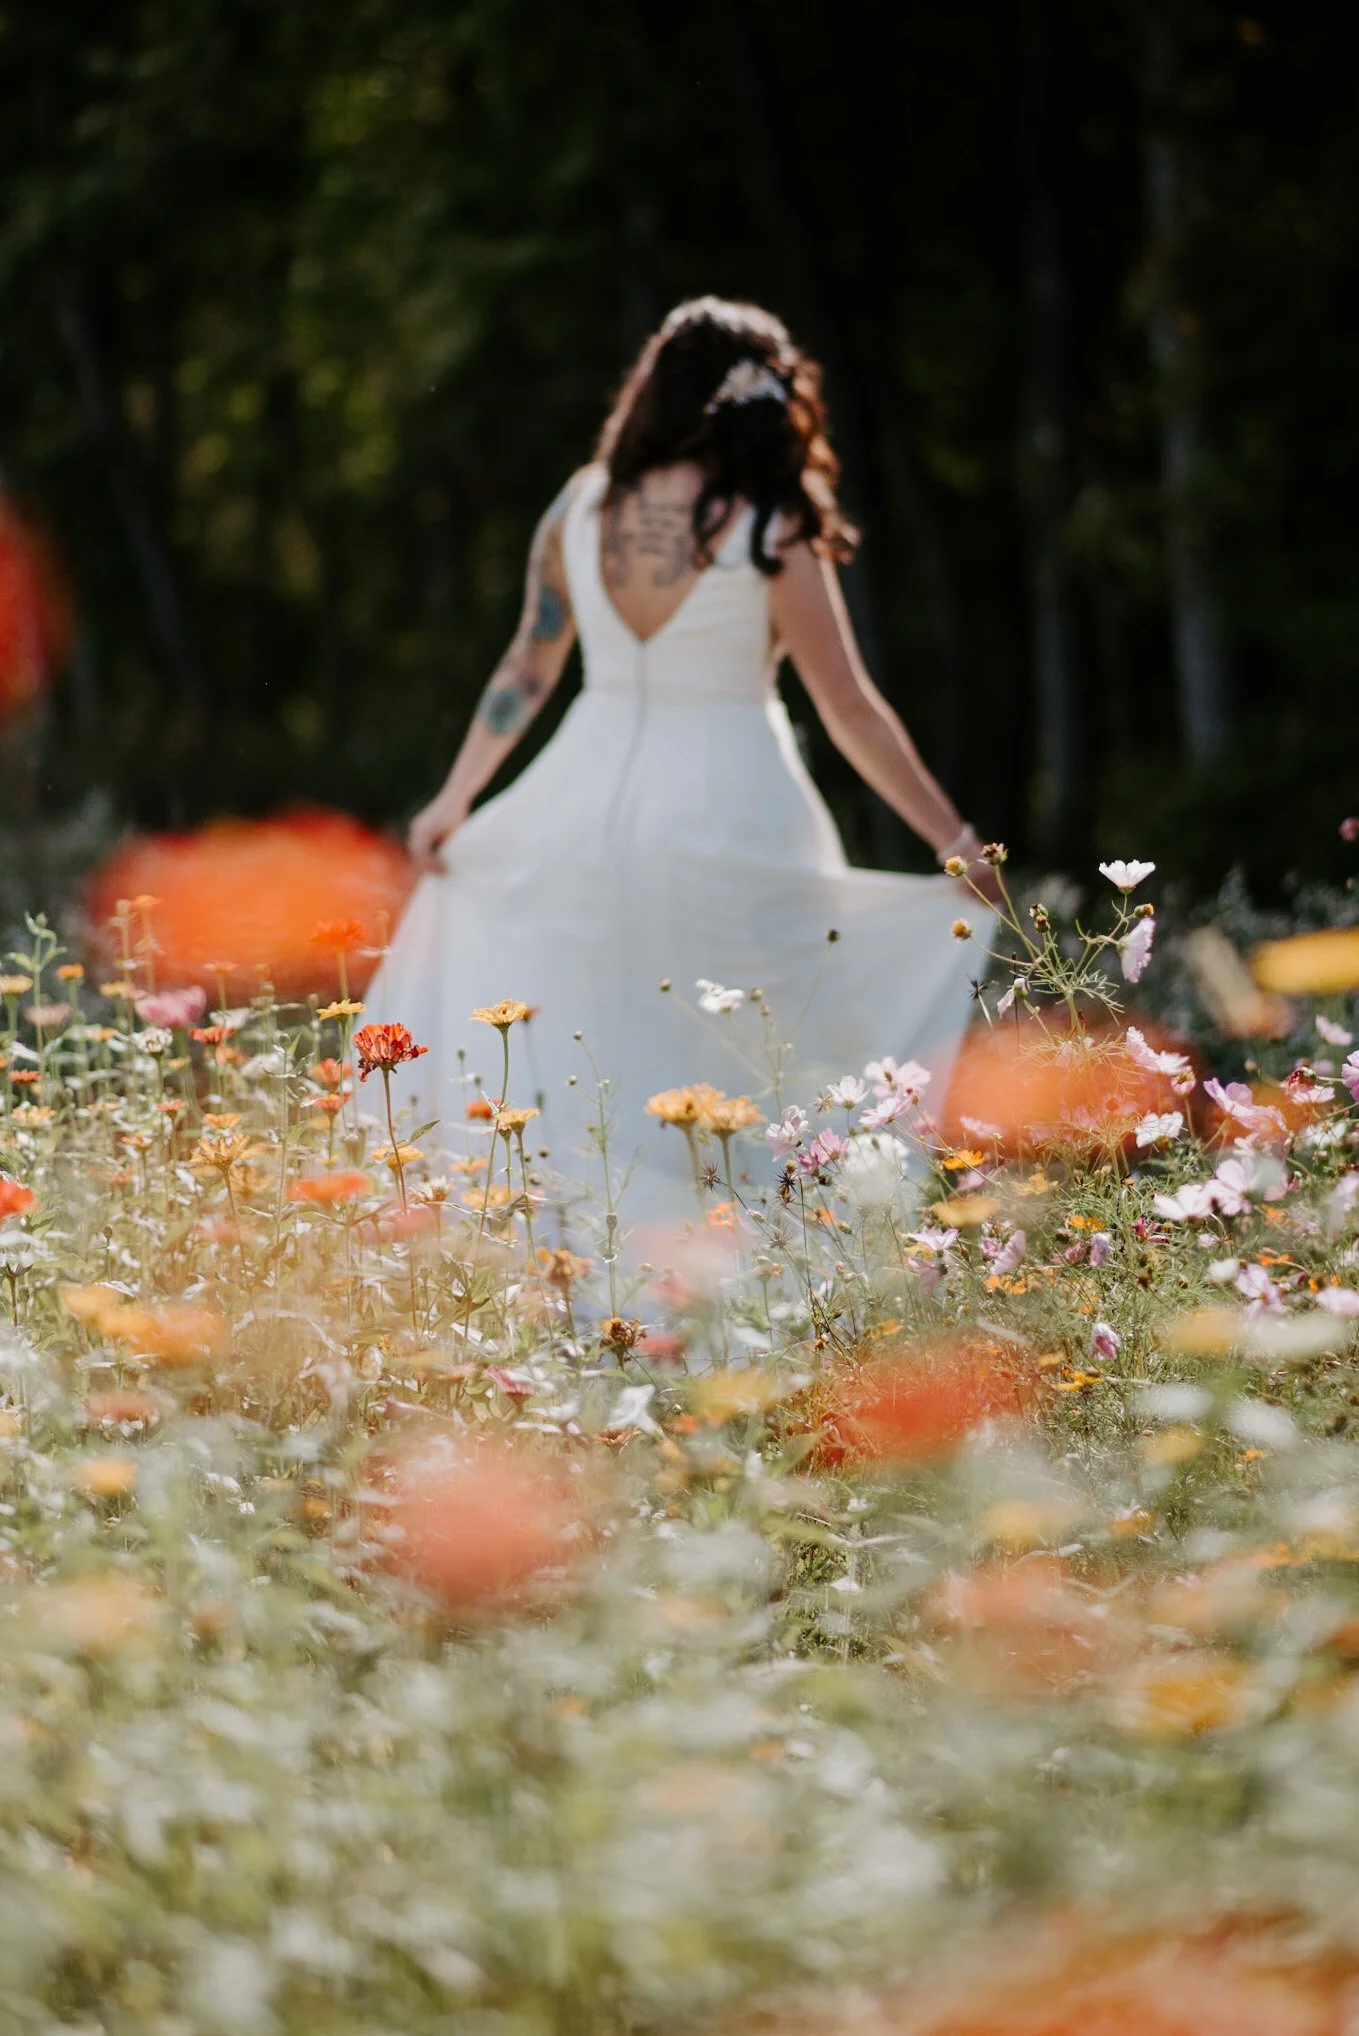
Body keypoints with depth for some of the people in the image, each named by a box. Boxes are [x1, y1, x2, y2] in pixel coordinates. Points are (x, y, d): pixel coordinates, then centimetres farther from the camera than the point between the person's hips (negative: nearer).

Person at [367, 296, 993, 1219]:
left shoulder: (582, 508, 0)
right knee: (737, 1071, 7)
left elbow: (526, 668, 8)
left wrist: (454, 803, 18)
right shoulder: (771, 536, -12)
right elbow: (851, 710, -10)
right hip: (727, 810, -4)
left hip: (589, 798, 4)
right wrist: (955, 840, -4)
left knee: (579, 1065, 13)